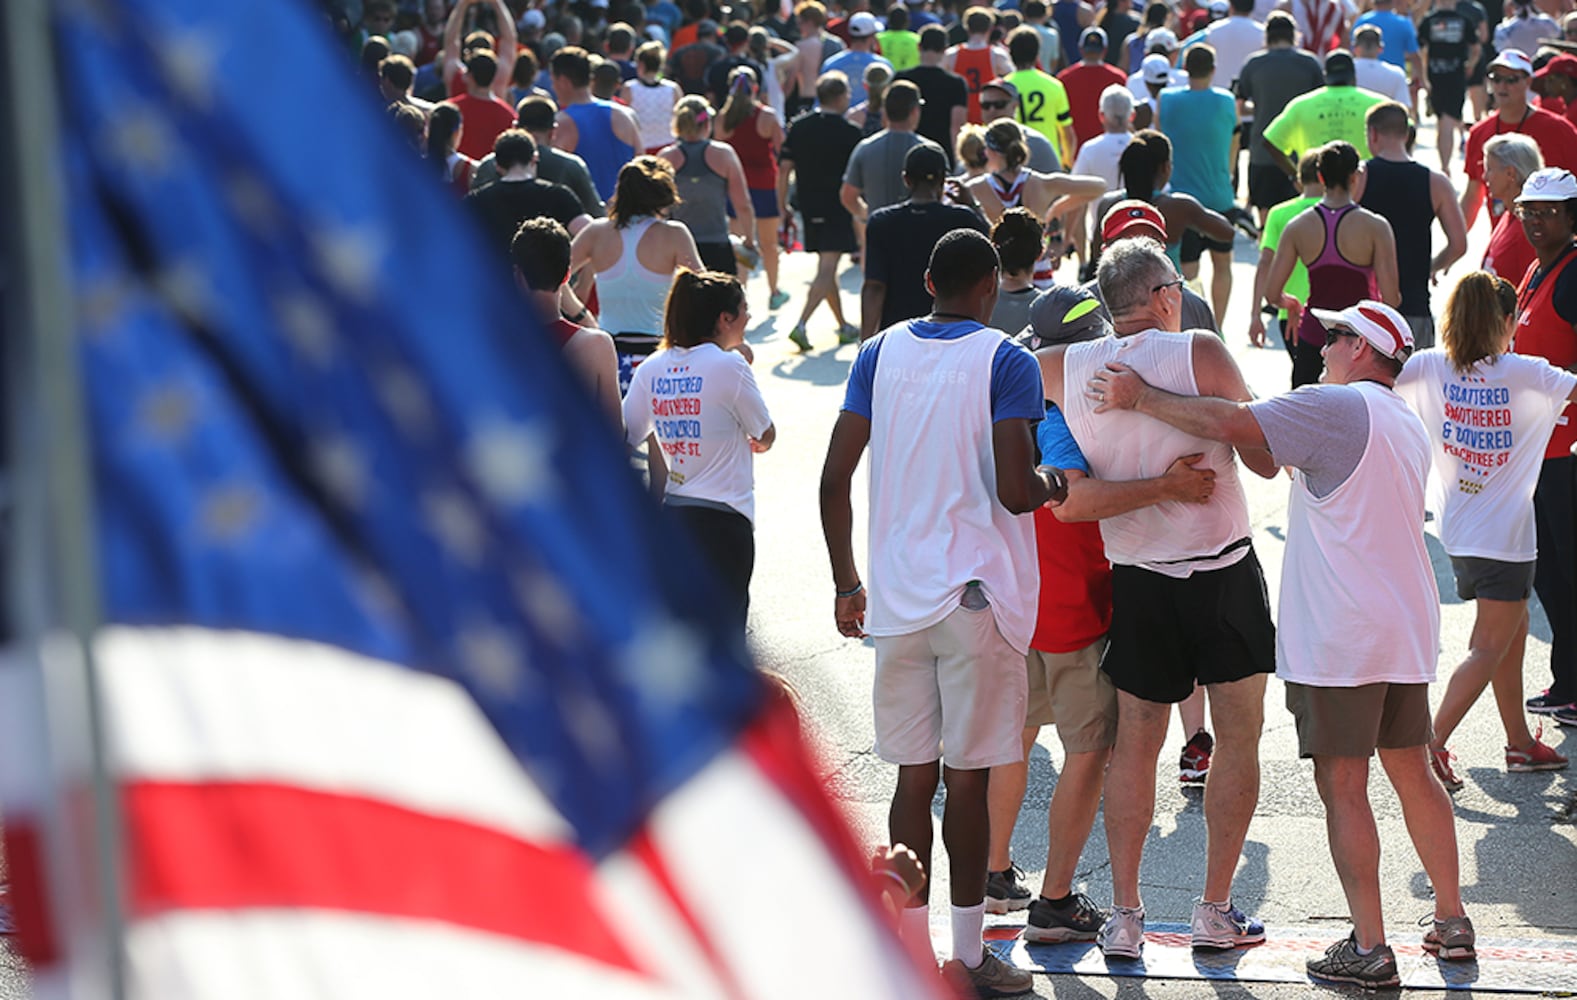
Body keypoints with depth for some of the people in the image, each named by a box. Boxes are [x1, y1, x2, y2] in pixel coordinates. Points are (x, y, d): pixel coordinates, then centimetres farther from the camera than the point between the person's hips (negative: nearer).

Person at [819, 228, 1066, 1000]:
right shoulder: (1006, 363, -7)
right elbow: (1015, 492, -17)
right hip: (979, 592, -4)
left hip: (898, 596, 4)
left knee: (913, 776, 9)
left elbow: (835, 479, 5)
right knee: (967, 778, 1)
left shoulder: (880, 353, 6)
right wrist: (1052, 483, 6)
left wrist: (846, 583, 14)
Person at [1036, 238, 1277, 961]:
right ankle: (1216, 911, 12)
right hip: (1222, 571, -3)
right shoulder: (1200, 354, -12)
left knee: (1135, 744, 11)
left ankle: (1124, 916, 9)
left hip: (1138, 577, 3)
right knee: (1238, 737, 10)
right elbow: (1266, 460, -6)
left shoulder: (1065, 368, -2)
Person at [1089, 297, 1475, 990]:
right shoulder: (1408, 426, 17)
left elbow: (1226, 423, -19)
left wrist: (1140, 398, -10)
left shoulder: (1336, 408, -11)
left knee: (1343, 787, -3)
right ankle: (1452, 923, 22)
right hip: (1407, 628, 8)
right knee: (1412, 774, 16)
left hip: (1337, 637, -8)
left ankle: (1370, 948, -2)